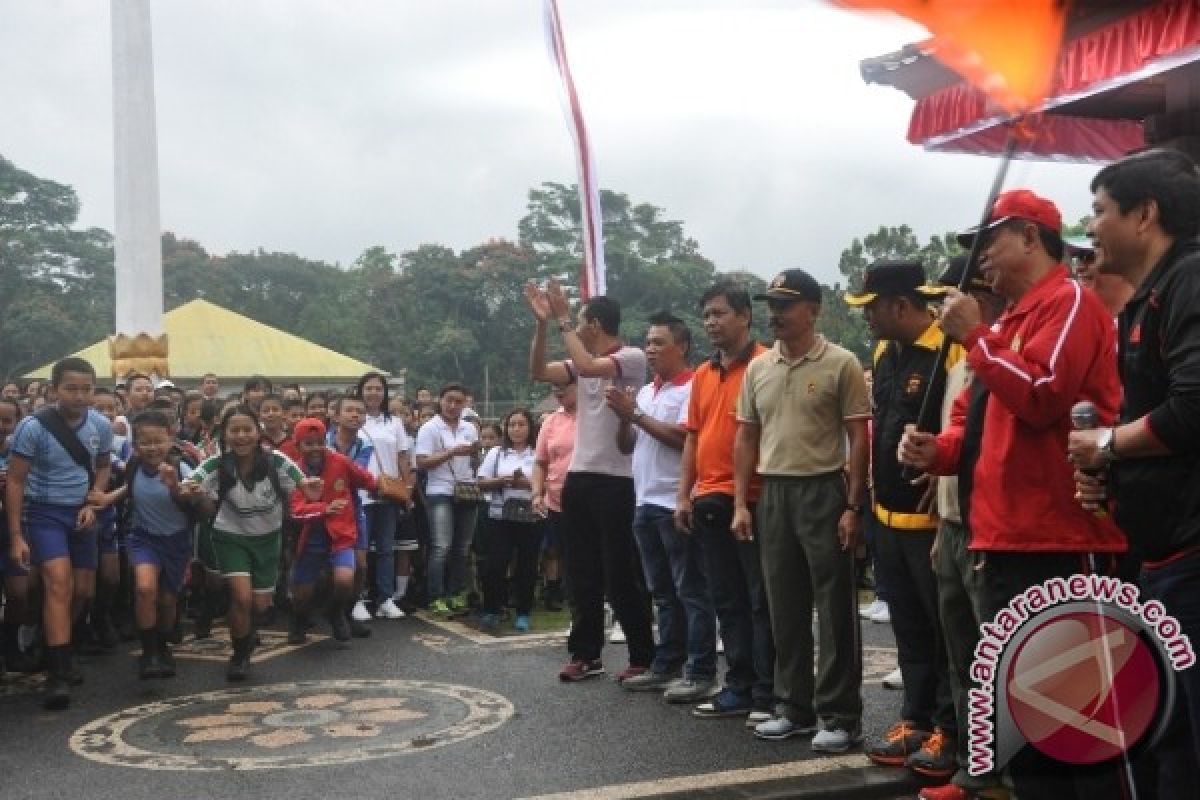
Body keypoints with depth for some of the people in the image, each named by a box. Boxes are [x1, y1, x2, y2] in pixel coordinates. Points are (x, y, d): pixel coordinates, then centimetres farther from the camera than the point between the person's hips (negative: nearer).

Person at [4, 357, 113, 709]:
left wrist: (91, 504, -3)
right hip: (43, 512, -5)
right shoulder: (33, 427, -18)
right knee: (59, 582, -21)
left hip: (81, 513, 5)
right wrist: (16, 536, -14)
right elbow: (15, 481, -12)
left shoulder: (102, 425, -6)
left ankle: (56, 645, 36)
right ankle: (57, 674, -21)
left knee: (84, 590, 11)